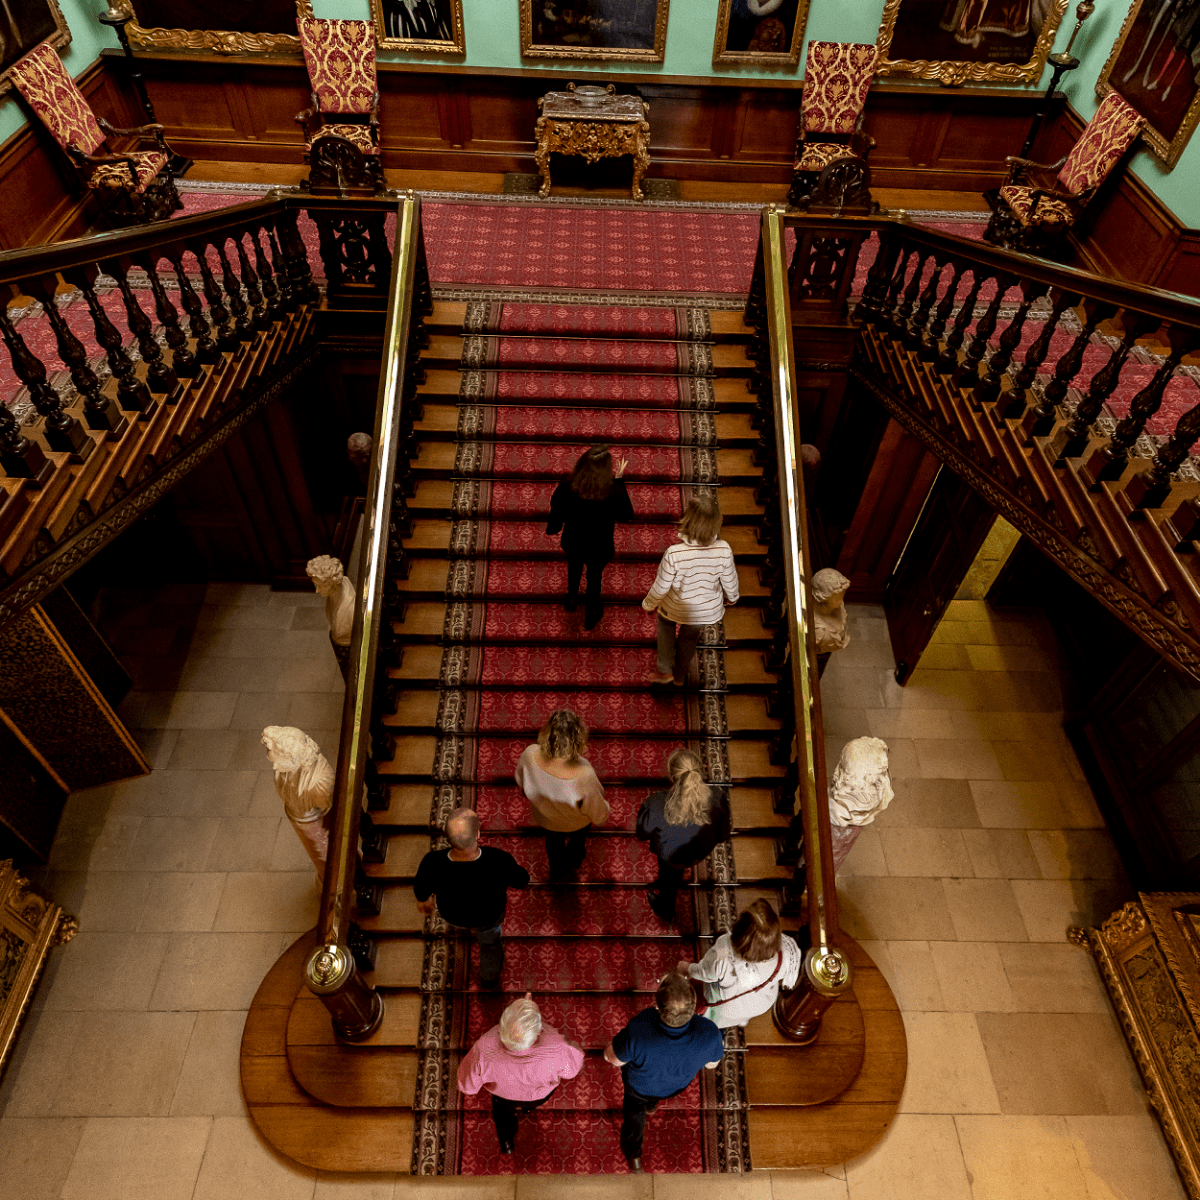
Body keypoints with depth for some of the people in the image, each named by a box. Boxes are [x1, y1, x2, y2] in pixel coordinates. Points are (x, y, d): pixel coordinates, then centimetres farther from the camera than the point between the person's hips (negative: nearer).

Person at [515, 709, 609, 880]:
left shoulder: (531, 754, -39)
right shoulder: (584, 775, -47)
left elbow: (520, 780, -13)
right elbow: (598, 812, -25)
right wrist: (603, 813, -1)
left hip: (545, 817, 2)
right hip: (575, 822, -2)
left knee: (553, 840, 38)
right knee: (578, 840, 36)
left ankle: (557, 872, 68)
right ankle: (573, 863, 69)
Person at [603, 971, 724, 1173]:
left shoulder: (636, 1034, -49)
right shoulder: (709, 1034, -42)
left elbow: (612, 1058, -26)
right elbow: (712, 1063, -16)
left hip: (640, 1086, -2)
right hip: (678, 1086, 2)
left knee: (634, 1112, 34)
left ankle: (633, 1155, 61)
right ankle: (650, 1105, 72)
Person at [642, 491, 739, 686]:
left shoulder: (673, 554, -36)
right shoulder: (724, 550, -28)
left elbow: (660, 587, -20)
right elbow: (730, 581, -10)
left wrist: (648, 604, 1)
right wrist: (731, 597, 14)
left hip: (676, 609, -2)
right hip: (709, 612, 2)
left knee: (665, 622, 35)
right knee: (689, 638, 33)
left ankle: (665, 670, 39)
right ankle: (680, 676, 56)